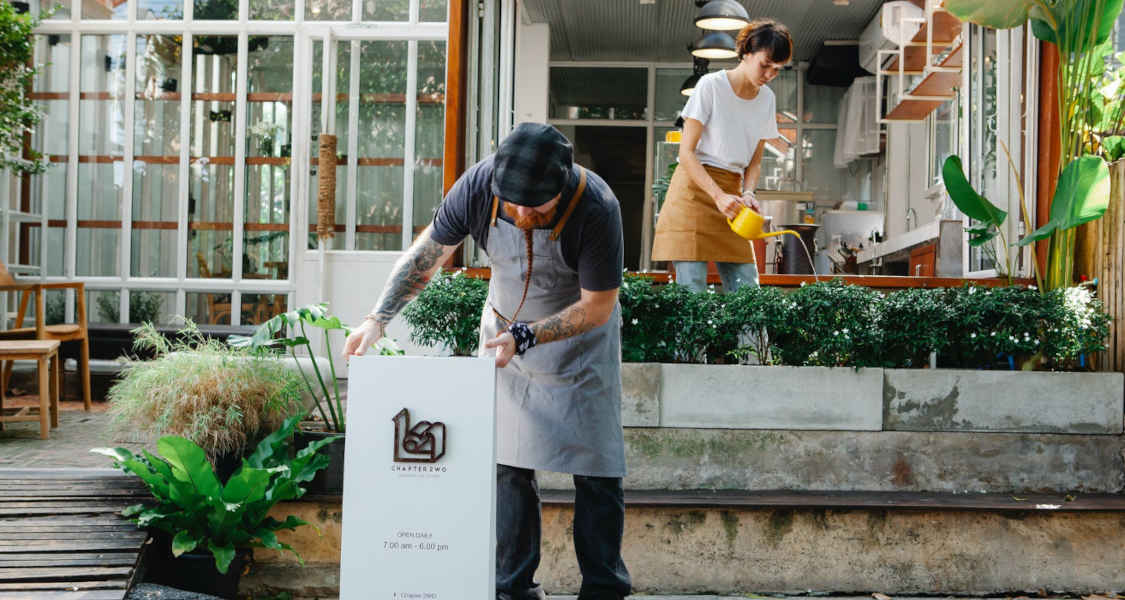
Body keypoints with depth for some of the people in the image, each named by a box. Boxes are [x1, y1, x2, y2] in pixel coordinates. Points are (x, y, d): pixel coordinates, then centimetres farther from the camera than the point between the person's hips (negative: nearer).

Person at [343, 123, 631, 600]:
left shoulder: (596, 209, -32)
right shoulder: (478, 186, -23)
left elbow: (597, 306, -22)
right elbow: (426, 255, -9)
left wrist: (524, 338, -30)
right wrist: (378, 319, -16)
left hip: (580, 333, -2)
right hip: (505, 328, 3)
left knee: (595, 464, -4)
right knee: (506, 460, 1)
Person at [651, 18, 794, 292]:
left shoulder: (767, 98, 11)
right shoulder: (711, 85, -7)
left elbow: (755, 161, 16)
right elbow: (686, 152, -10)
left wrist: (747, 193, -5)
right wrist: (718, 196, -20)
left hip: (730, 192, 6)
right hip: (694, 188, -6)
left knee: (747, 289, -3)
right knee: (691, 290, -12)